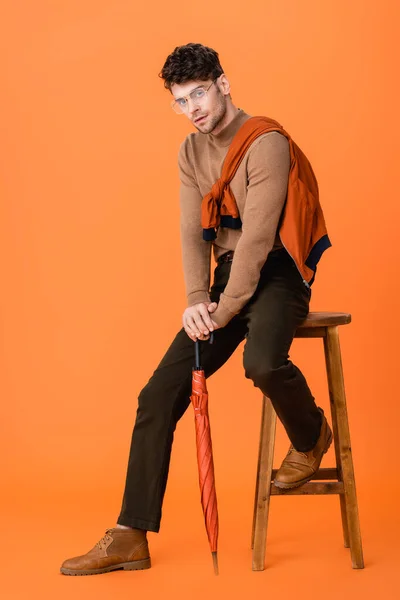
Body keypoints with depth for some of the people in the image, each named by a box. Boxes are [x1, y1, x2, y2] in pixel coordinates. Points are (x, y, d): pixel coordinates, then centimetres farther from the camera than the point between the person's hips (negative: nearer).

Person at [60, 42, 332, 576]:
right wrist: (197, 300, -14)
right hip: (225, 278, 7)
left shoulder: (265, 143, -14)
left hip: (274, 275, -6)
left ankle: (311, 437, -1)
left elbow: (257, 237, -20)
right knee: (159, 395, -5)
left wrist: (224, 311, -20)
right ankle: (130, 537, 2)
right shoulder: (192, 152, 10)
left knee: (263, 361, -38)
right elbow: (193, 231, 1)